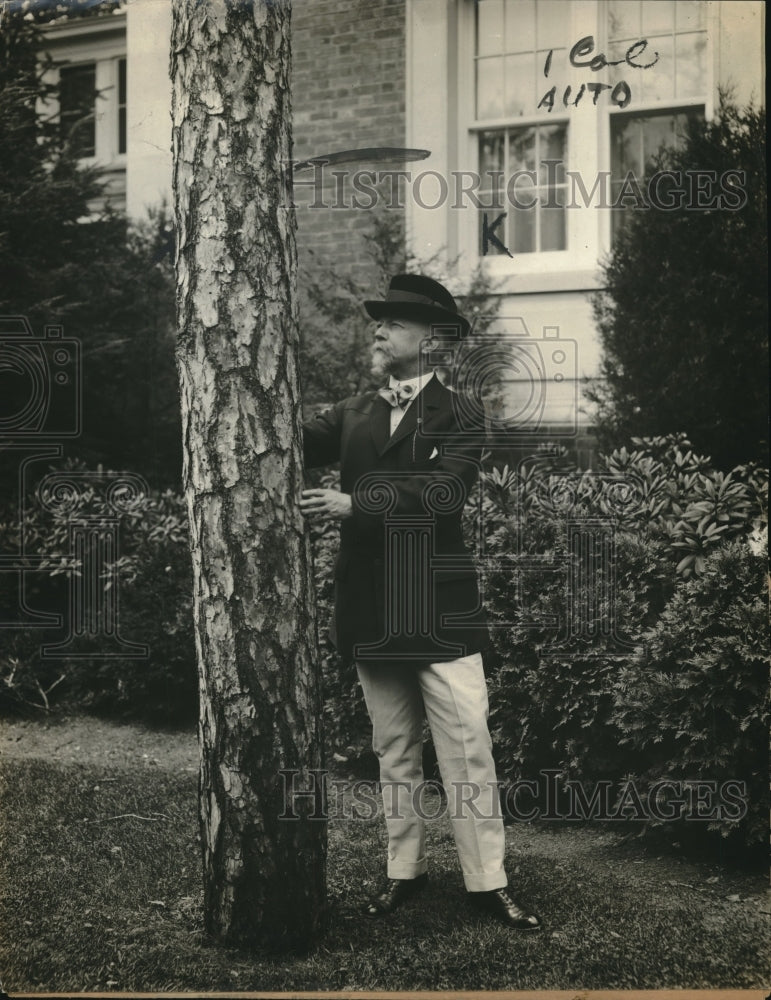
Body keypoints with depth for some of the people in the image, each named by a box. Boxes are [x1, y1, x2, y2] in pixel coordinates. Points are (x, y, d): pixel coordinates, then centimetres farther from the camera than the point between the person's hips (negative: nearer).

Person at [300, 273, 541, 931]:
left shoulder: (457, 414, -3)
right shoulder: (354, 415, 13)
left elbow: (446, 489, -18)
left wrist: (355, 503, -24)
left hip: (440, 612, -4)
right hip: (371, 615, 5)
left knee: (467, 747, -3)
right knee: (393, 750, 13)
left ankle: (488, 882, 5)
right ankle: (406, 871, 24)